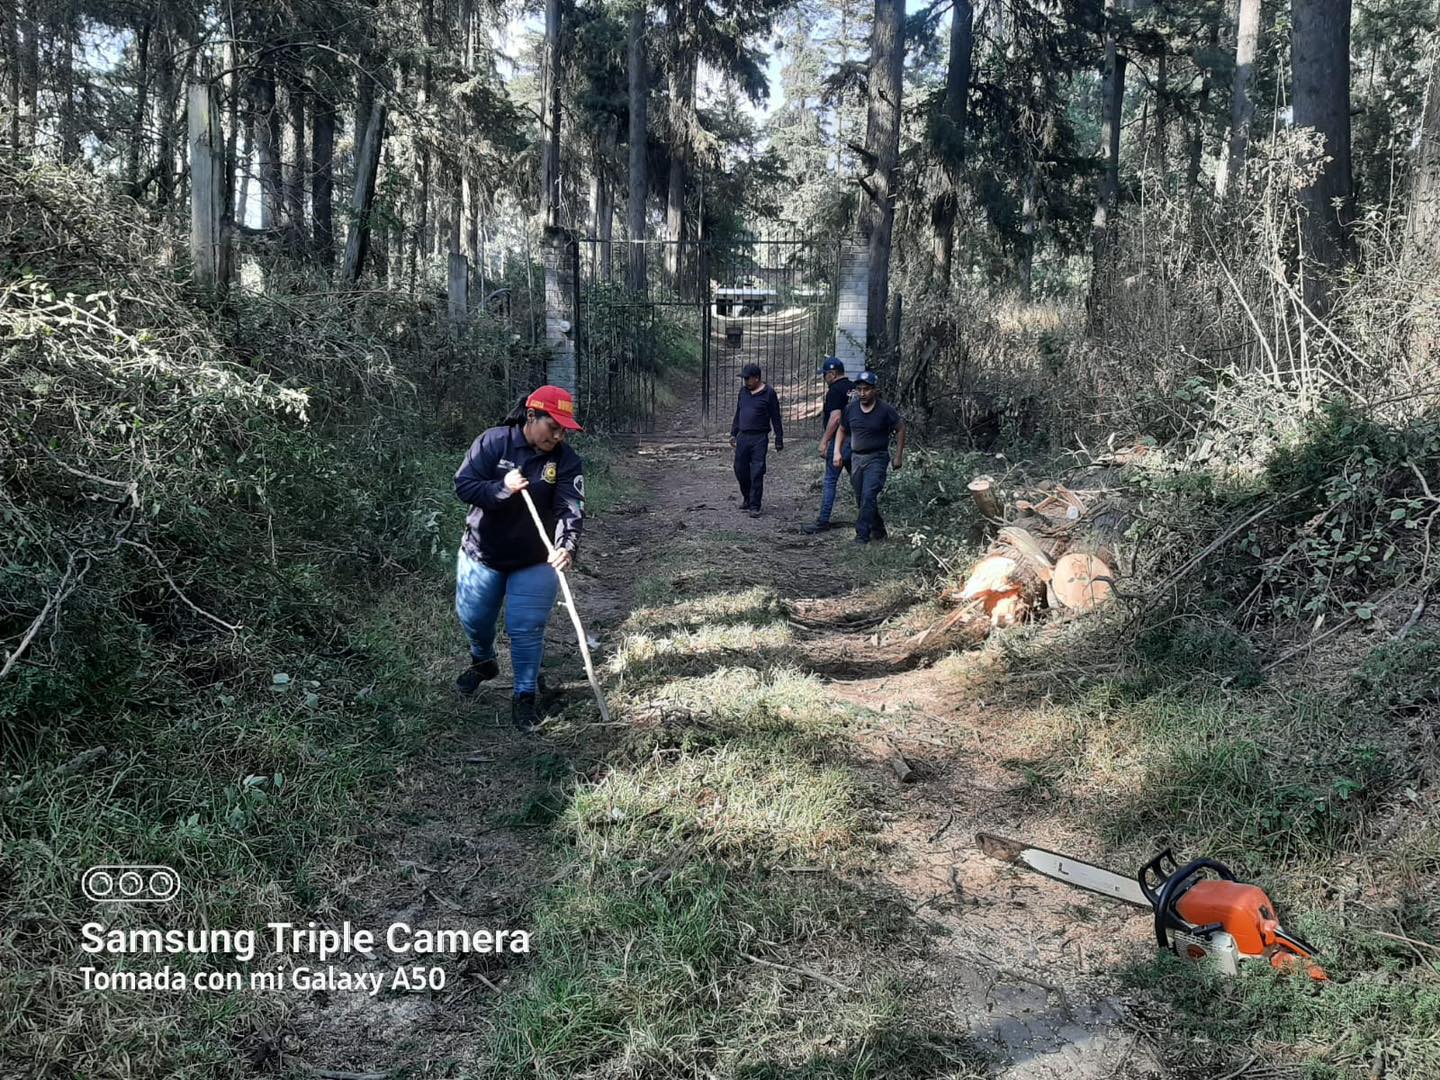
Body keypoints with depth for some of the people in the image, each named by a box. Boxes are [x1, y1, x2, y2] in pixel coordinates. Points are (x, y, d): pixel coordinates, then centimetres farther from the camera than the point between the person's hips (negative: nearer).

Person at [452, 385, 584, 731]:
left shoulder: (566, 460, -13)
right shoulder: (492, 442, -14)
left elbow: (571, 508, -24)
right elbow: (463, 485, -16)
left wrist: (567, 547, -42)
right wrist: (502, 489, -33)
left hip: (534, 562, -1)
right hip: (482, 553, 1)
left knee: (526, 630, -2)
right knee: (474, 618, 17)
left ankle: (524, 696, 16)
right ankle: (483, 661, 49)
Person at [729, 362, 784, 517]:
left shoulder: (769, 393, -5)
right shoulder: (743, 391, 12)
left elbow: (776, 418, -3)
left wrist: (779, 440, -5)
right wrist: (733, 433, 18)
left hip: (759, 439, -5)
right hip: (742, 437, 5)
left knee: (757, 473, -6)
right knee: (740, 470, 8)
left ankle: (754, 506, 0)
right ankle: (746, 498, 29)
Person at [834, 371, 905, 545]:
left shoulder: (885, 410, -9)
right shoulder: (851, 408, 2)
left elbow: (900, 429, 2)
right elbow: (842, 431, 15)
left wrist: (898, 456, -1)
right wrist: (837, 452, 3)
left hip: (877, 458, -5)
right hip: (856, 457, 5)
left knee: (868, 496, -18)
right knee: (861, 499, 12)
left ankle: (862, 534, -14)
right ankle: (878, 529, 31)